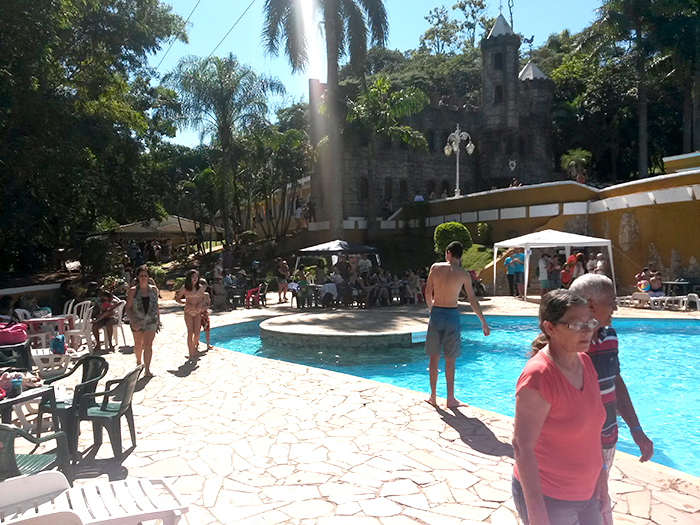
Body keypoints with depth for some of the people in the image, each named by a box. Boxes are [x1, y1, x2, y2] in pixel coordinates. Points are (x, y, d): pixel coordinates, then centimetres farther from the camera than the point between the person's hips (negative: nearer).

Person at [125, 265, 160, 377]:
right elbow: (127, 307, -5)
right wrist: (133, 321, -15)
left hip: (151, 321, 0)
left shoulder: (153, 289, 2)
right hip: (137, 322, 0)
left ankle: (147, 370, -8)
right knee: (138, 345, 17)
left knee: (148, 345, -9)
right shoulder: (133, 291, -5)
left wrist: (158, 319, 9)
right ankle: (139, 363, 42)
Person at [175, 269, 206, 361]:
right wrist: (186, 303, -10)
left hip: (197, 312, 2)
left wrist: (200, 304, -7)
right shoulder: (185, 288, -4)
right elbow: (177, 298, 4)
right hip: (188, 312, -2)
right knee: (190, 332, -6)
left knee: (197, 333, -3)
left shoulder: (200, 288, 2)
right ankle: (191, 353, 2)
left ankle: (193, 347, 23)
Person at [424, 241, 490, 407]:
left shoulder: (435, 267, 1)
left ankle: (433, 397, 19)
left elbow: (428, 292, 5)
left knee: (434, 357, 11)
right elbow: (472, 300, -1)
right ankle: (450, 399, 13)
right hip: (452, 314, -1)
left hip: (436, 313, 1)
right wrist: (483, 323, 7)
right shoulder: (464, 274, -3)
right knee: (450, 359, 7)